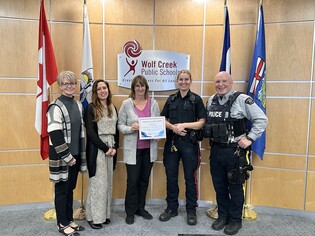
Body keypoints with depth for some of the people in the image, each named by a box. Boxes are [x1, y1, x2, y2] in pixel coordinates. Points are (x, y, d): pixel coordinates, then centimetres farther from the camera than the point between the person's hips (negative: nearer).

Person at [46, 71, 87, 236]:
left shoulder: (78, 105, 8)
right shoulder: (56, 107, -14)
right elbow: (55, 136, -18)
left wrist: (80, 154, 11)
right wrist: (67, 157, -16)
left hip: (75, 154, 7)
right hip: (61, 156, -6)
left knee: (70, 188, 16)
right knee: (61, 189, 6)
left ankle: (69, 219, 31)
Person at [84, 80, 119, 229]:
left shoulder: (113, 108, 10)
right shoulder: (91, 108, -7)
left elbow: (116, 130, 12)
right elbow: (90, 132, -13)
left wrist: (115, 147, -3)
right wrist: (105, 148, -15)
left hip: (111, 147, 6)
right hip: (96, 149, -5)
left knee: (108, 182, 11)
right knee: (98, 182, 1)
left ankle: (105, 214, 24)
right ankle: (93, 216, 16)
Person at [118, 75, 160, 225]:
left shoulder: (153, 103, 4)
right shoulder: (126, 104, -4)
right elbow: (120, 125, -3)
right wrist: (130, 128, -22)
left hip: (149, 148, 3)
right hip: (133, 148, -3)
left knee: (144, 179, 15)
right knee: (132, 180, 3)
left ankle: (140, 208, 32)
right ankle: (130, 211, 23)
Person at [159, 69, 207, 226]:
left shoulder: (196, 99, 0)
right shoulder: (171, 99, 10)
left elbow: (202, 122, -5)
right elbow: (163, 119, 9)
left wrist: (184, 125, -17)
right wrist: (173, 127, -10)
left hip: (189, 142, -3)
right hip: (171, 142, 4)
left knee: (190, 177, 6)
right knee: (171, 176, 10)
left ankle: (191, 211, 23)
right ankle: (171, 208, 28)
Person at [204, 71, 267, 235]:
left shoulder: (242, 100, -11)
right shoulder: (211, 101, 8)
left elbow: (261, 119, -9)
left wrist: (250, 138, -13)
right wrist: (209, 135, 7)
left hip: (234, 151, -5)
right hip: (215, 150, 5)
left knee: (235, 187, 8)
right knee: (219, 186, 15)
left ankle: (235, 220, 26)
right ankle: (222, 216, 33)